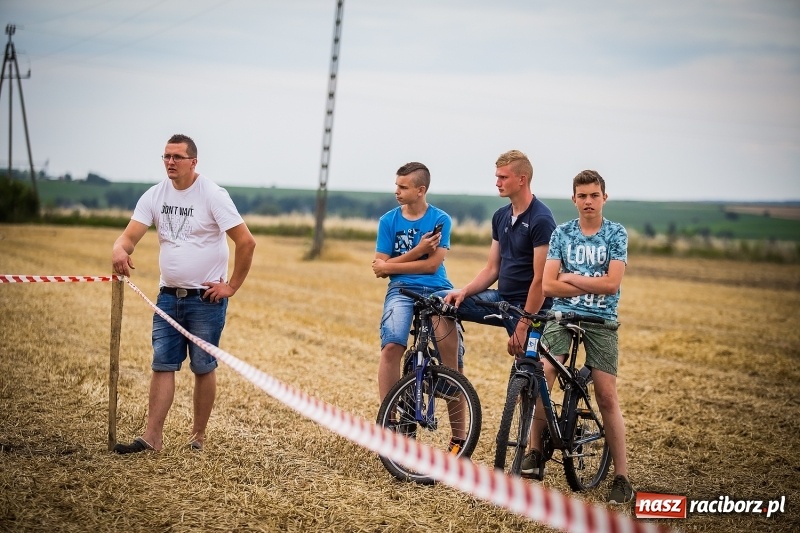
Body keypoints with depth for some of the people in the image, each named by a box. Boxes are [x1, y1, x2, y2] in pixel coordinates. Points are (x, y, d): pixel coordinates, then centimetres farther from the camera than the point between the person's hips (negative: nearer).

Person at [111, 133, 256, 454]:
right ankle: (152, 437, 1)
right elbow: (130, 235, -4)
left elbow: (246, 242, -12)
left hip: (206, 298, -4)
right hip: (168, 295, 4)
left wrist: (232, 286, -11)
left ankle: (198, 437, 14)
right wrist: (119, 249, -27)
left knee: (203, 368, 4)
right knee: (162, 365, 1)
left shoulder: (212, 195, -11)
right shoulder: (155, 195, 4)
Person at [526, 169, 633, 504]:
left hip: (601, 320, -1)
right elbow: (548, 285, -2)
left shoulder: (616, 234, 1)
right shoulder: (562, 233, 6)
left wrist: (571, 278, -4)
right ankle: (535, 451, -4)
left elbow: (612, 284, -10)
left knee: (607, 397, -5)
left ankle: (621, 477, -1)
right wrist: (593, 285, -8)